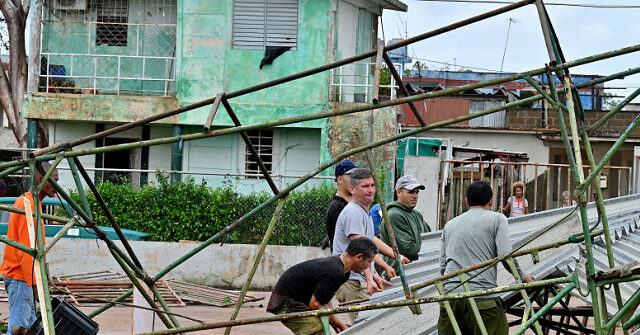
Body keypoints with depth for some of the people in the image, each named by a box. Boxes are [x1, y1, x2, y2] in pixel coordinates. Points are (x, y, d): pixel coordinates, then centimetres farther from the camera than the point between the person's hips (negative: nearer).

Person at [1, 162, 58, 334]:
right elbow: (26, 250, -20)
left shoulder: (25, 201, 15)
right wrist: (34, 281, -19)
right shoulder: (29, 205, -16)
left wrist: (37, 278, 22)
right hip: (21, 277, -10)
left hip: (17, 275, 10)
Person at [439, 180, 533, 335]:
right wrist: (523, 278, 12)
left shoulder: (449, 225, 22)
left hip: (449, 296, 5)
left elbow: (442, 266, 17)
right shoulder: (497, 219, 8)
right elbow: (506, 257, -4)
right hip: (483, 298, -5)